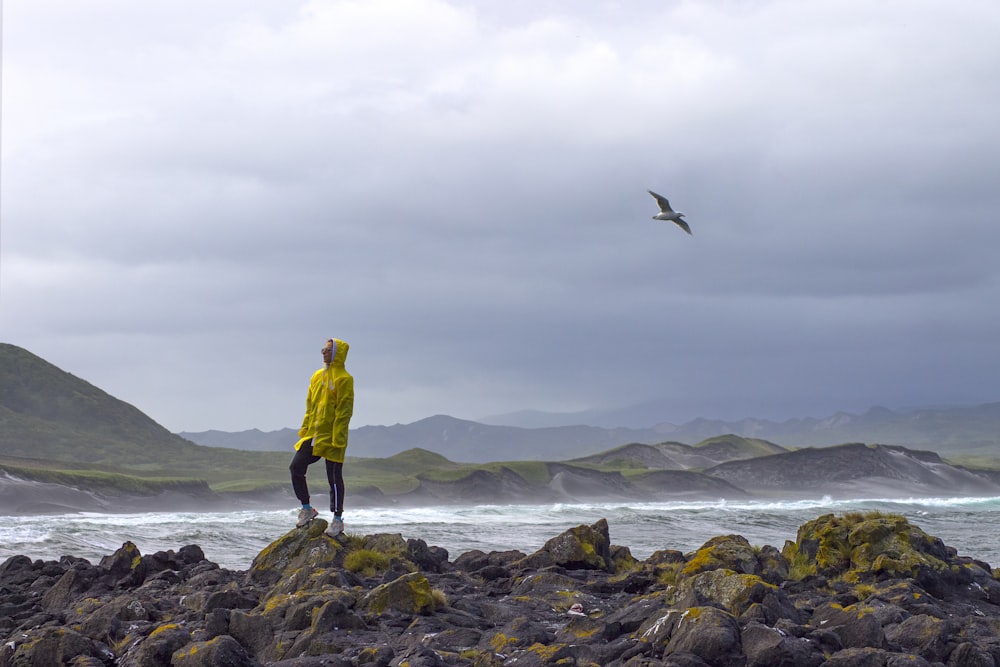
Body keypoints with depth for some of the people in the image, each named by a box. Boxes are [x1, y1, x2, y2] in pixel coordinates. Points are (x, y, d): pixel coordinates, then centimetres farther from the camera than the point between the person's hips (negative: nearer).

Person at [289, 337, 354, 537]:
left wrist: (337, 439, -18)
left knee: (334, 478, 0)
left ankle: (337, 519, 9)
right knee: (296, 467, 1)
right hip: (313, 436, 7)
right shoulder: (317, 376, 13)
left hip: (332, 439, -7)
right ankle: (306, 508, 15)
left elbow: (344, 412, -14)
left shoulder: (344, 379, -10)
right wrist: (305, 430, 12)